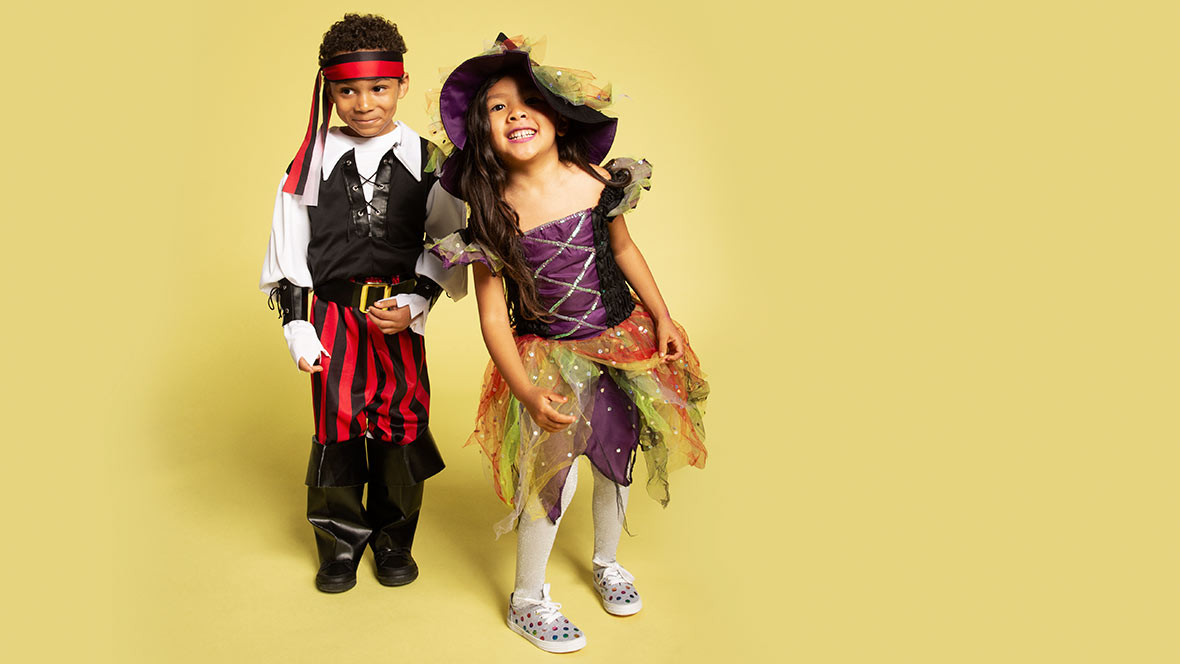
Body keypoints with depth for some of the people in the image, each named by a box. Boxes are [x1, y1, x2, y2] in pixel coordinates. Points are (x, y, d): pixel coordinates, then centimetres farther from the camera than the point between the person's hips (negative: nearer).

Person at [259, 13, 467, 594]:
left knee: (403, 422, 4)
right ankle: (341, 543, 25)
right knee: (337, 426, 5)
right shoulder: (312, 162, 3)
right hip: (333, 316, 0)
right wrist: (297, 325, -4)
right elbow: (289, 255, 4)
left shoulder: (427, 161, 2)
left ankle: (393, 538, 26)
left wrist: (414, 304, -12)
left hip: (400, 317, 0)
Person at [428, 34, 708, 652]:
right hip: (547, 357, -3)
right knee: (554, 471, -2)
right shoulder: (493, 213, -16)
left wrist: (662, 318, 10)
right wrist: (527, 392, -21)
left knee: (617, 458, 17)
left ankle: (607, 561, 46)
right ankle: (527, 601, 23)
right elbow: (492, 314, -14)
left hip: (622, 340, 3)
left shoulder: (599, 181, -9)